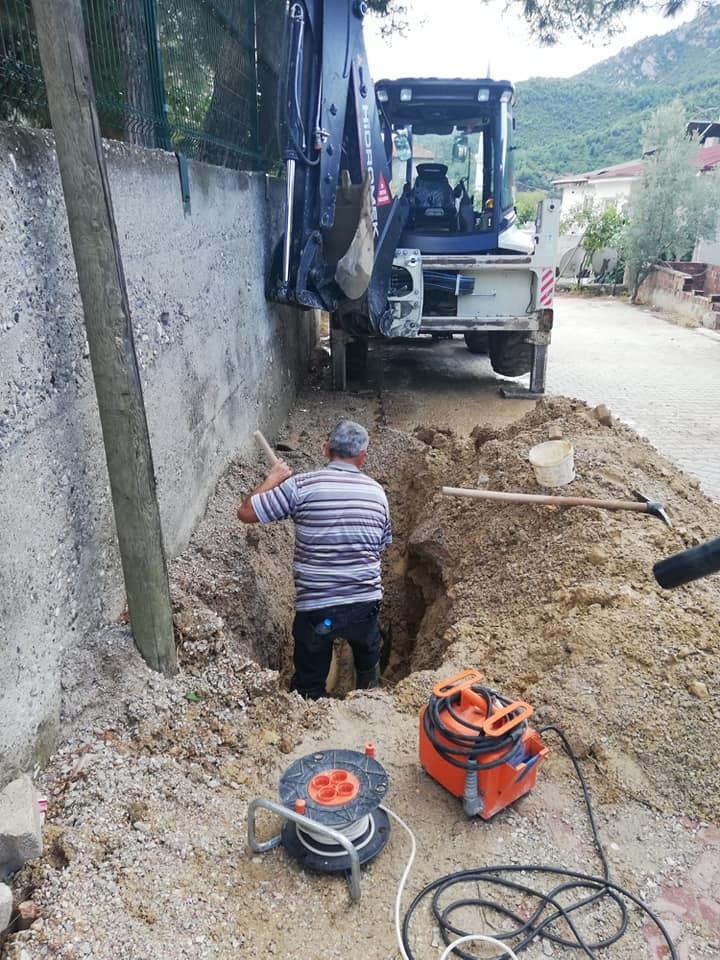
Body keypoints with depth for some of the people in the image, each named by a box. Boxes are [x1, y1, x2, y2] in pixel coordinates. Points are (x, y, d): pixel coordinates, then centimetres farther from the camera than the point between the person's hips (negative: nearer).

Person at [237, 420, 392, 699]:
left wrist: (273, 479, 8)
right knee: (368, 662, 34)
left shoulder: (300, 486, -11)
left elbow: (246, 512, -6)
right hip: (365, 603, 4)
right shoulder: (376, 492, 1)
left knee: (309, 688, 17)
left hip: (315, 608, -4)